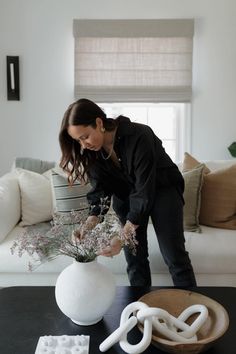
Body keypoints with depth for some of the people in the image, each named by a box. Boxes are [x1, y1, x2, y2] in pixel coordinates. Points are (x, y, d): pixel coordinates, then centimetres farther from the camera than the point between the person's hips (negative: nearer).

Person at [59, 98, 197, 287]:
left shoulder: (139, 137, -33)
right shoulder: (94, 151, -14)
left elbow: (145, 192, -33)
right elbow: (99, 191, -15)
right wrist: (89, 227, -31)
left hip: (161, 189, -4)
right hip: (126, 195, 5)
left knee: (174, 256, -6)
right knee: (134, 256, 2)